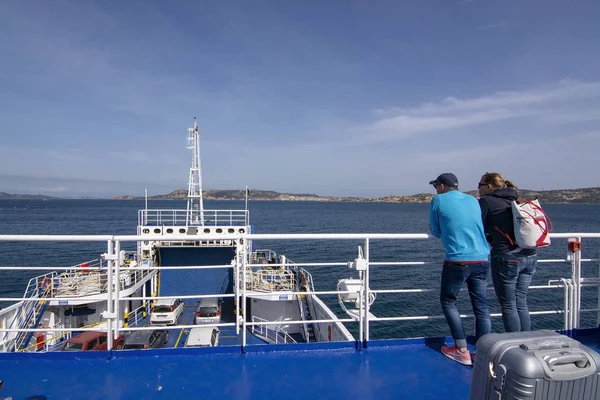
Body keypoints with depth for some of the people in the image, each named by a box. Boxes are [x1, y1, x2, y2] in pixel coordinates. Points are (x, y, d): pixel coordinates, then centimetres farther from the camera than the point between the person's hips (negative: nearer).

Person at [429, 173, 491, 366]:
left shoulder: (438, 200, 2)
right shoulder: (473, 200, 15)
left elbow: (436, 232, 9)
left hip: (457, 261, -4)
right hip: (482, 261, 5)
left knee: (448, 301, 13)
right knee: (481, 307, 10)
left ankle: (462, 351, 13)